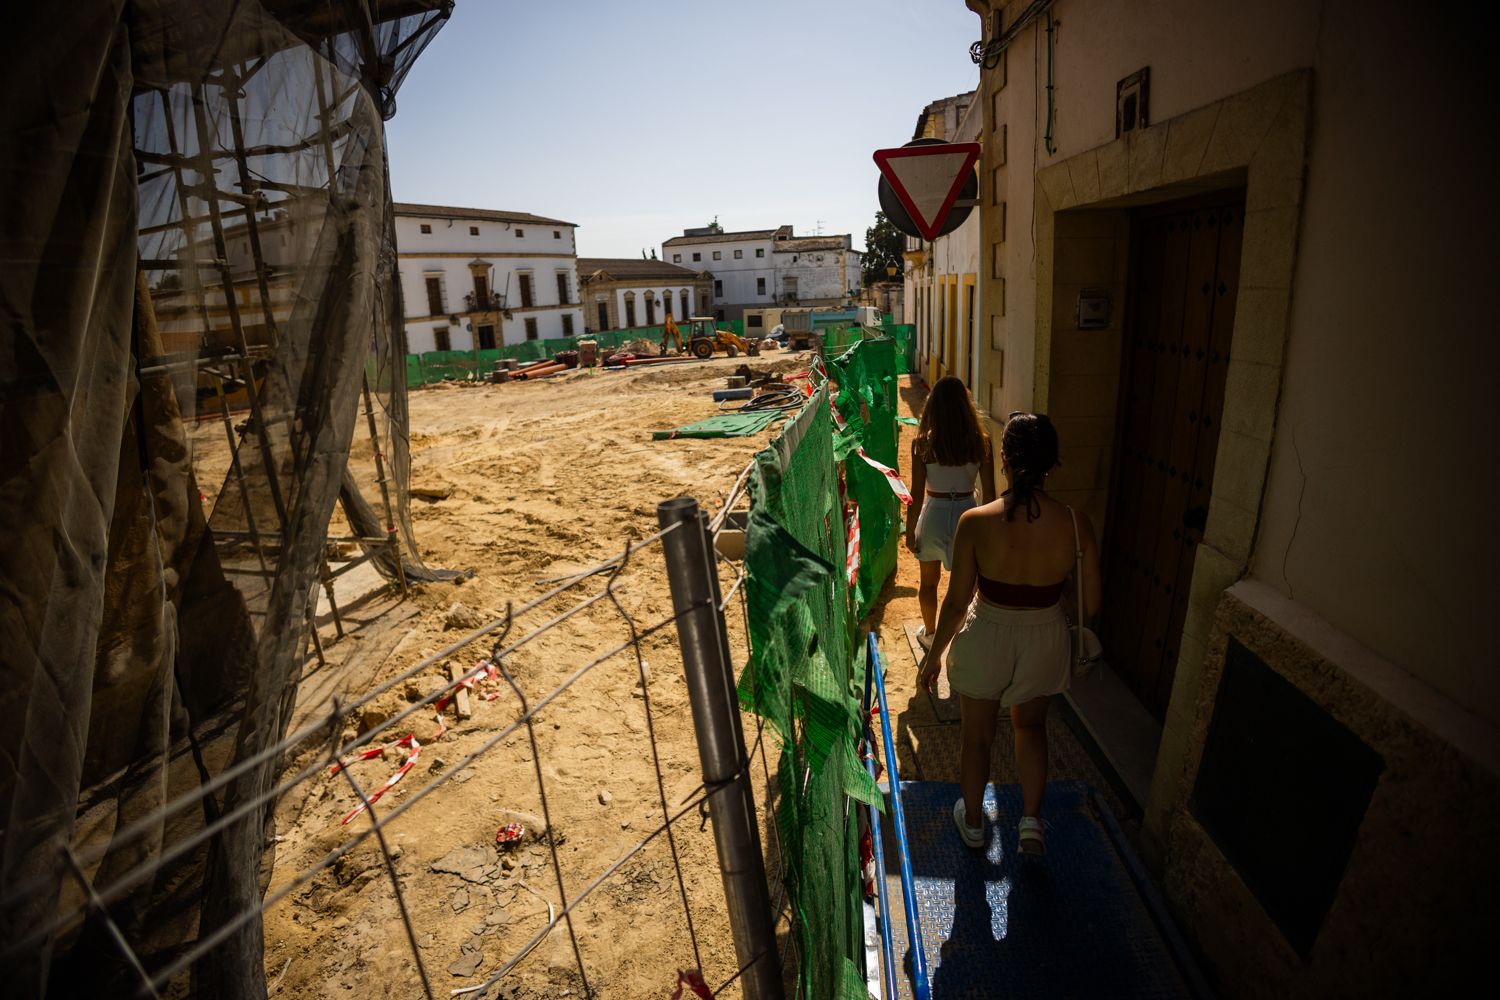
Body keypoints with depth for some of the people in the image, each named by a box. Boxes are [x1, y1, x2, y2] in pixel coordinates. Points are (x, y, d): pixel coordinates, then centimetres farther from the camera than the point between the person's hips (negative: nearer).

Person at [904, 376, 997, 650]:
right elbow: (989, 493, -5)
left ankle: (929, 634, 40)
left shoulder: (923, 443, -15)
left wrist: (910, 530, 0)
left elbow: (917, 494, -12)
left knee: (929, 581, 21)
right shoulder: (980, 441, -10)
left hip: (934, 515, -1)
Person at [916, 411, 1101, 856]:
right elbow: (1090, 604, -7)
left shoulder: (975, 522, -22)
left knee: (976, 735, 22)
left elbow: (956, 602, -15)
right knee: (1030, 725, 31)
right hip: (1045, 641, 2)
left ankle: (973, 822, 42)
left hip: (986, 639, -2)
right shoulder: (1075, 524, -17)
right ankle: (1031, 821, 29)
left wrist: (933, 656, -1)